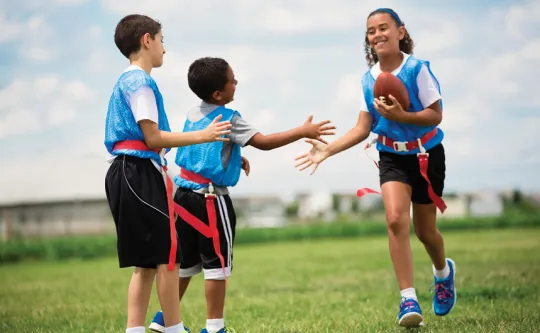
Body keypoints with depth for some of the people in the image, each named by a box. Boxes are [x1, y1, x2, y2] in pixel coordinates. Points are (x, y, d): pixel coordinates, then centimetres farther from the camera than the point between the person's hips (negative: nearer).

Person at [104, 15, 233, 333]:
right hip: (139, 174, -10)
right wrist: (202, 135, -13)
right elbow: (153, 138, -17)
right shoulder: (140, 82, -10)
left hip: (130, 175, 10)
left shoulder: (126, 81, 21)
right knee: (167, 255, -6)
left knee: (148, 261, 10)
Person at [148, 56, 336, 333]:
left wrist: (233, 158, 27)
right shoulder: (228, 118, -12)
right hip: (210, 199, -8)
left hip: (186, 194, 8)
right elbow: (264, 142, -17)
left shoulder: (194, 114, 11)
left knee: (186, 260, 17)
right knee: (217, 261, -1)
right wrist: (303, 132, -13)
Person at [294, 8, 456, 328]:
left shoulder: (418, 69, -17)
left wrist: (401, 115, -31)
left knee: (425, 230, 8)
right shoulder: (369, 78, -3)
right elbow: (363, 128, 0)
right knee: (396, 219, -20)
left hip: (426, 155, -3)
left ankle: (444, 272, 43)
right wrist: (328, 149, -10)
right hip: (392, 157, 3)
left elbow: (436, 115, -16)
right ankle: (409, 299, -19)